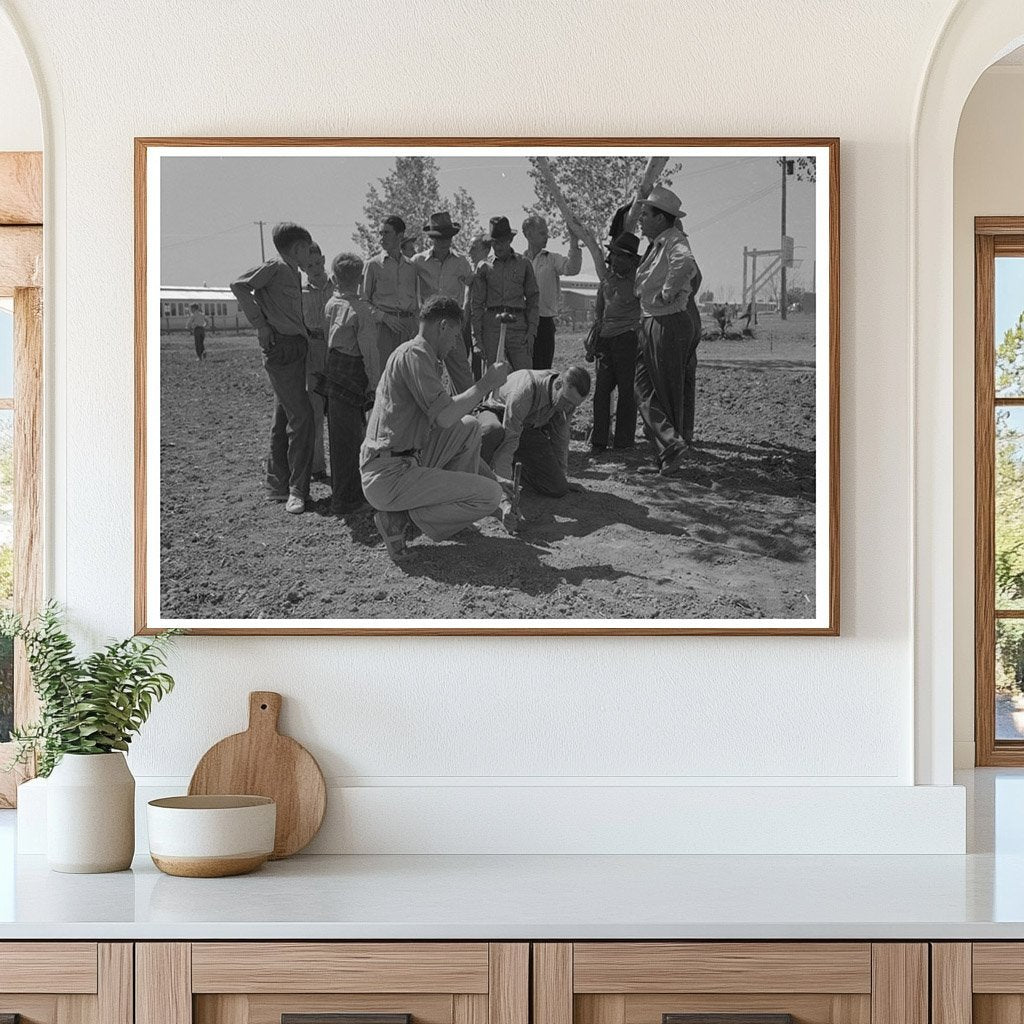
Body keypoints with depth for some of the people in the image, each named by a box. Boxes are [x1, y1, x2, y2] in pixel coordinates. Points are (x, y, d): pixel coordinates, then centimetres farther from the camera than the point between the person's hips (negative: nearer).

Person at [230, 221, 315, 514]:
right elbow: (239, 286, -17)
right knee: (301, 416, -13)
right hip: (281, 347, -9)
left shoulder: (293, 273, 18)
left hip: (296, 347, 9)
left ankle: (279, 484, 18)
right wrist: (260, 323, -16)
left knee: (284, 418, 12)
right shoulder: (275, 267, -8)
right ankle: (296, 489, -11)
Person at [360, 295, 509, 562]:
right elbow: (444, 417, -23)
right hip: (391, 478, -10)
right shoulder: (414, 355, -14)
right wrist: (487, 383, -12)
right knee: (491, 494, -13)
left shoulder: (414, 354, 18)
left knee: (469, 426, 19)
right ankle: (403, 520, -9)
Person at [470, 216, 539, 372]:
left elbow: (533, 299, 12)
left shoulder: (524, 264, 10)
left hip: (517, 325, 0)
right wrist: (476, 337, 1)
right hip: (491, 325, 0)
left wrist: (531, 331, 2)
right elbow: (477, 303, 9)